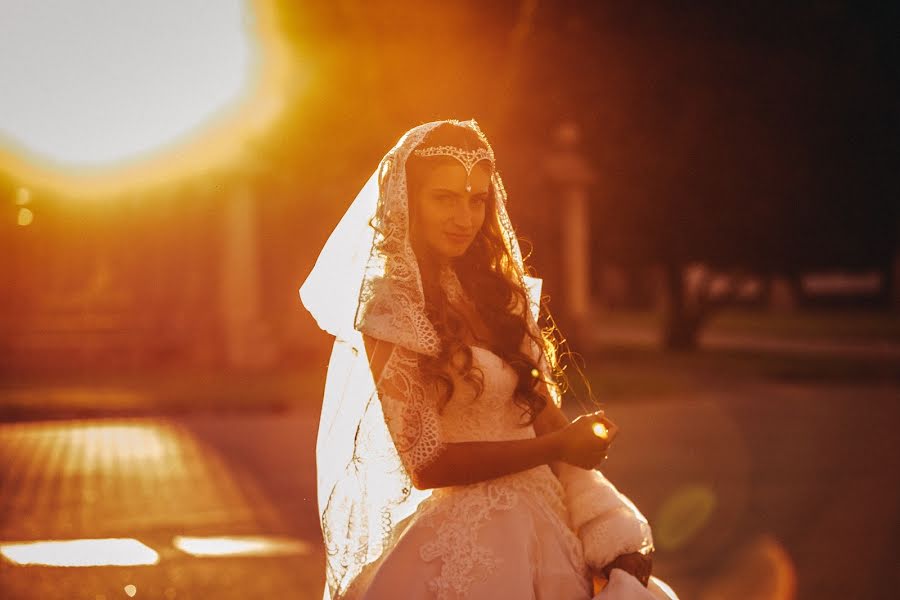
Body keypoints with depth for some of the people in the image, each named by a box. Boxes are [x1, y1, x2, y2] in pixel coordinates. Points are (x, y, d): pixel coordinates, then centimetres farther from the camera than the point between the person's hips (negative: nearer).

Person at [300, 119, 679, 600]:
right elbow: (424, 464, -12)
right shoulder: (389, 308, -9)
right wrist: (556, 446, -9)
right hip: (461, 539, -6)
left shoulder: (491, 290, 11)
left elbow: (544, 415, 7)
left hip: (541, 520, 6)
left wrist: (614, 536, -4)